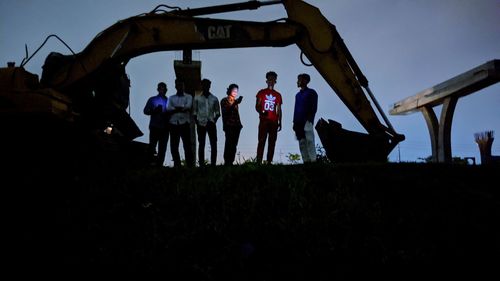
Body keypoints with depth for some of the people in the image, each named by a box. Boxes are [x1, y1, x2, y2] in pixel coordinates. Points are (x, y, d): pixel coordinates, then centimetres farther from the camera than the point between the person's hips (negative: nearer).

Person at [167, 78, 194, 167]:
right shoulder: (171, 98, 17)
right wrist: (181, 108, -10)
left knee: (187, 146, -5)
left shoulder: (188, 97, 10)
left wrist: (175, 109, -7)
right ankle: (177, 165, 10)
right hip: (174, 124, 3)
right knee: (174, 146, 3)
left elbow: (188, 107, -8)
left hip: (184, 123, -3)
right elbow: (168, 109, 1)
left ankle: (190, 165, -5)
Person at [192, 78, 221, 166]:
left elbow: (217, 112, 11)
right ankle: (201, 164, 4)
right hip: (201, 124, -1)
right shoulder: (197, 98, 7)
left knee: (214, 144, -3)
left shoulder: (214, 99, 9)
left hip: (211, 123, 1)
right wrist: (197, 122, -6)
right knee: (201, 144, 2)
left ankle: (213, 164, 1)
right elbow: (194, 112, 6)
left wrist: (214, 120, -4)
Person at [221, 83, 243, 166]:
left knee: (234, 145, -2)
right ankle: (227, 162, -12)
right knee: (229, 144, -14)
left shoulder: (235, 101, 18)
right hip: (229, 125, -5)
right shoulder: (224, 101, 2)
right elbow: (225, 111, -12)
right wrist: (234, 104, -21)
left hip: (236, 125, 5)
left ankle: (231, 162, 0)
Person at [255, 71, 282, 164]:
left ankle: (269, 162, 0)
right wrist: (261, 113, -17)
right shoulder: (261, 92, 9)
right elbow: (257, 106, 3)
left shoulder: (278, 95, 16)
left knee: (272, 142, -1)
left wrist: (279, 122, 7)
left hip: (274, 122, 3)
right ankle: (259, 162, -14)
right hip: (264, 120, -3)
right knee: (261, 141, -10)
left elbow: (279, 110, 16)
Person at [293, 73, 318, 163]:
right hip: (298, 122, 6)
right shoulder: (298, 95, 22)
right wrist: (294, 122, 11)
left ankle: (313, 160, -16)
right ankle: (306, 161, 3)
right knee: (302, 142, 2)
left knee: (309, 141, -13)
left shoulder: (311, 92, 4)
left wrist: (310, 119, -14)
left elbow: (314, 108, -3)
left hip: (307, 121, -6)